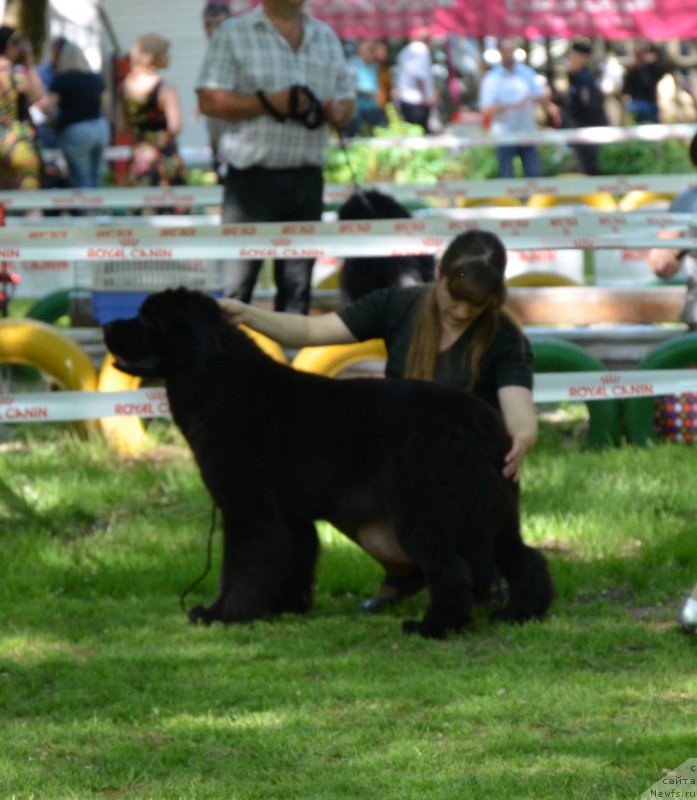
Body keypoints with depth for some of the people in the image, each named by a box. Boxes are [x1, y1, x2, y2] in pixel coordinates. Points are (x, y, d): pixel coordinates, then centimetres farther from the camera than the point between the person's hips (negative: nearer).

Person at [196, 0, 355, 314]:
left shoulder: (326, 37, 16)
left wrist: (335, 112, -5)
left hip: (306, 179, 5)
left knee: (298, 284, 7)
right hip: (252, 178, -5)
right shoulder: (233, 33, 1)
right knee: (236, 284, -8)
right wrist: (268, 102, -16)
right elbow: (209, 100, -7)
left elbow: (347, 100, 19)